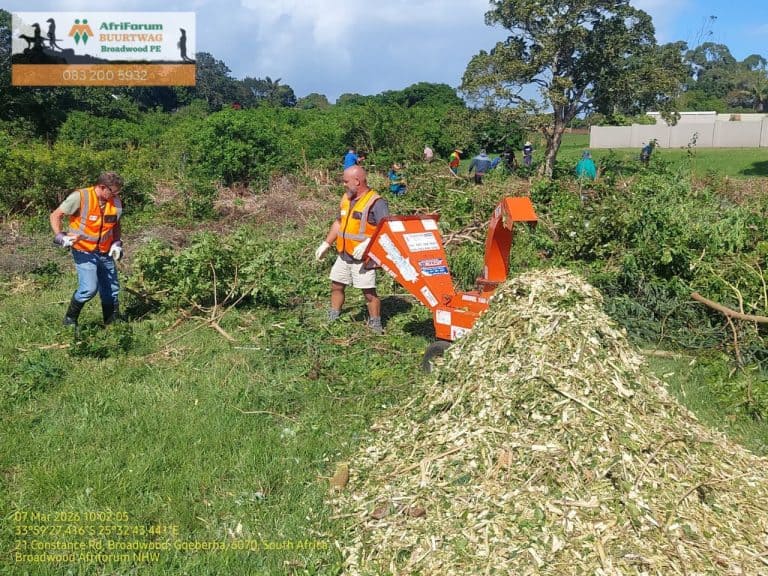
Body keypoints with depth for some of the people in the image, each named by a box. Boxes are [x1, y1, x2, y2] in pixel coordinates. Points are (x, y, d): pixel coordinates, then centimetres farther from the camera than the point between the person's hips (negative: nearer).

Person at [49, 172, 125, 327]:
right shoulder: (80, 197, -17)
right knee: (89, 288, -17)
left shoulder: (116, 201, 0)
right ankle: (70, 320, 6)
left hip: (105, 253, 6)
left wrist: (117, 243, 4)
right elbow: (56, 215, -8)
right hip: (84, 252, -6)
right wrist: (59, 236, -21)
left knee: (111, 289, 9)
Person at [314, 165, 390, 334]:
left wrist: (367, 243, -34)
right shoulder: (346, 198, 11)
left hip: (363, 258, -8)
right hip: (343, 256, 8)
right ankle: (332, 320, 29)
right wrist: (326, 244, 18)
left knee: (369, 293, -2)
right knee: (336, 286, 15)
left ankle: (376, 326, 12)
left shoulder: (376, 202, -15)